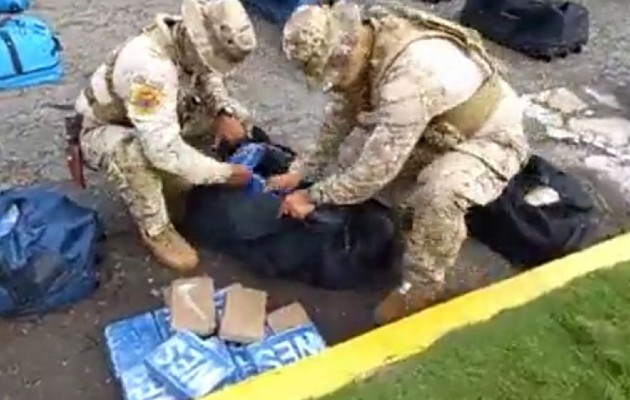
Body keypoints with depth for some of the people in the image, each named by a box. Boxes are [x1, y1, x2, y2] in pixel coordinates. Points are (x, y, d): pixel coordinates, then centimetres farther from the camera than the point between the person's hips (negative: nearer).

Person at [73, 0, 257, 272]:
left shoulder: (190, 41, -17)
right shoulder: (148, 65, -41)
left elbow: (209, 79, 6)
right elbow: (164, 149, -45)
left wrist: (225, 113, -15)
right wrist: (224, 173, -34)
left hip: (159, 121, 7)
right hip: (103, 131, -7)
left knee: (237, 116, -5)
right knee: (133, 152, -43)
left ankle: (171, 182, 7)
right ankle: (155, 230, -16)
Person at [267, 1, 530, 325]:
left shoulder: (410, 75, -40)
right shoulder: (358, 42, -13)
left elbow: (379, 165, -35)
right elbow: (339, 115, 2)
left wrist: (313, 196, -23)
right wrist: (302, 171, 0)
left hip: (490, 137, -8)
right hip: (440, 131, 8)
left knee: (438, 195, -35)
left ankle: (423, 287, -7)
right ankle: (443, 226, 21)